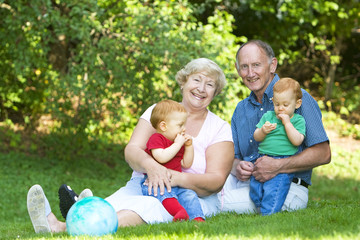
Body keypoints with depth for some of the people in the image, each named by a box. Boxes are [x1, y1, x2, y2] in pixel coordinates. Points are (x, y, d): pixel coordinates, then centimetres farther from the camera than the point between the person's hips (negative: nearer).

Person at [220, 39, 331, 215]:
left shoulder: (298, 98, -4)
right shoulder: (241, 110, 17)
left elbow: (323, 154, -11)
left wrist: (278, 166, -22)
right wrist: (237, 168, -10)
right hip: (247, 181, 6)